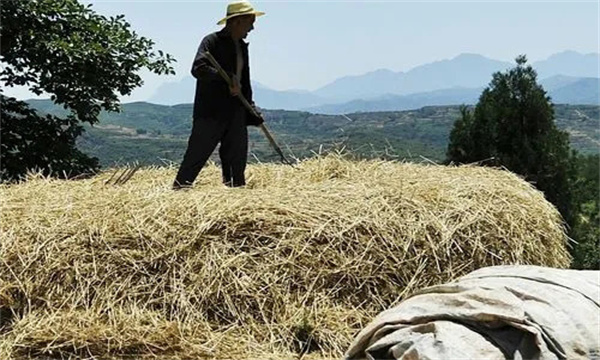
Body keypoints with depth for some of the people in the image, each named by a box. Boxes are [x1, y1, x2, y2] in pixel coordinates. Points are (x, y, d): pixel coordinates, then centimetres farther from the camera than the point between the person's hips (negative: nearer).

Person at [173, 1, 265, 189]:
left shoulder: (242, 47, 16)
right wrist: (228, 79, -24)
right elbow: (198, 68, -22)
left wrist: (251, 112, 17)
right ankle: (180, 186, 6)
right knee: (198, 152, -4)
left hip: (235, 110, 7)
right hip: (211, 111, -7)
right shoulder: (211, 41, -8)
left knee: (237, 154, 8)